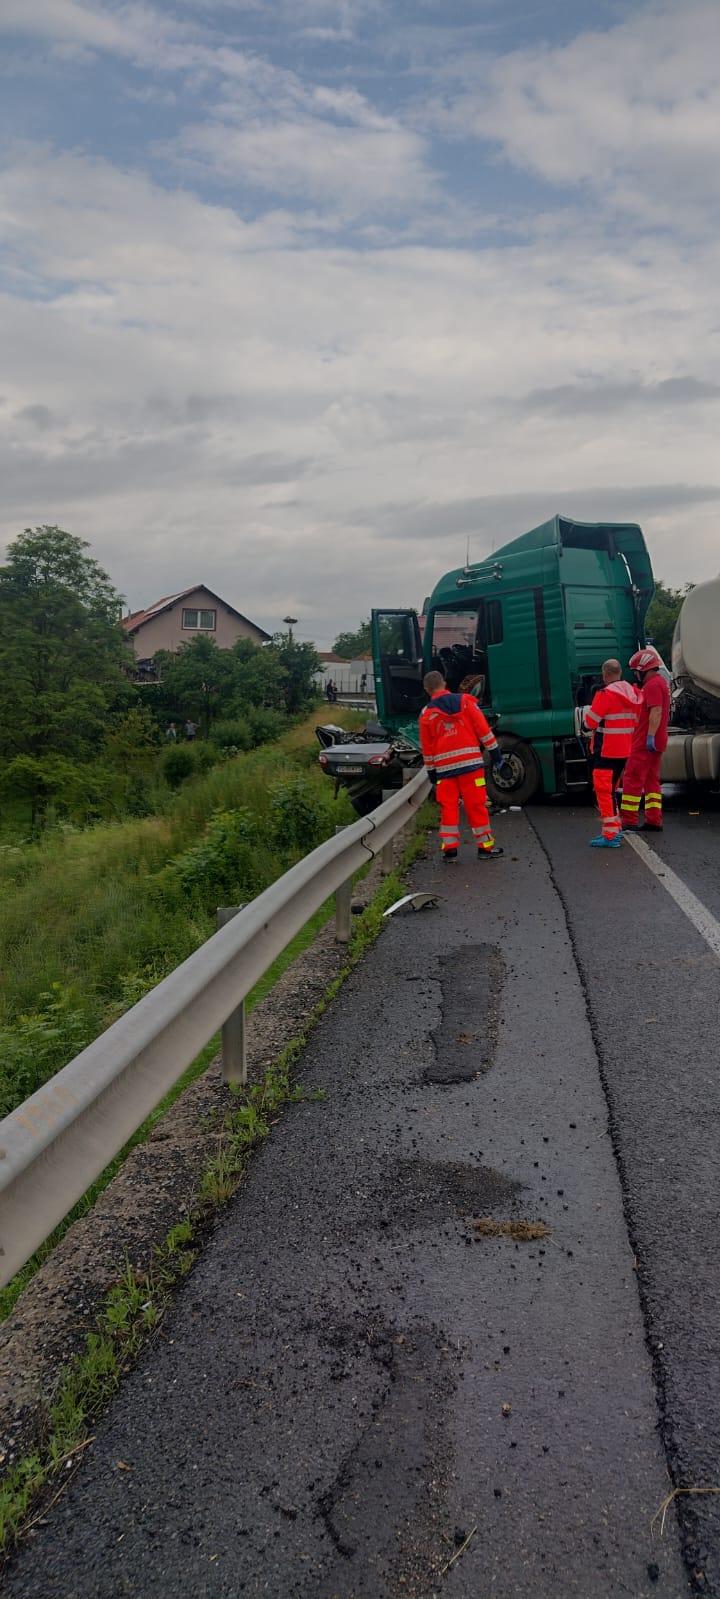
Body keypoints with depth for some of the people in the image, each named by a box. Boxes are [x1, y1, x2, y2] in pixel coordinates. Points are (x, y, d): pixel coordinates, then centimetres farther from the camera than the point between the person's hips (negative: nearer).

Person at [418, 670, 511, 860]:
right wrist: (496, 753, 7)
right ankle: (485, 847, 9)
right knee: (477, 805, 4)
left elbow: (427, 748, 10)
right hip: (470, 763, -1)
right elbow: (483, 729, 1)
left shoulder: (426, 714, 5)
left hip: (444, 767, 1)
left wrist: (431, 772, 19)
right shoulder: (465, 701, 2)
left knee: (448, 807, 8)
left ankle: (449, 848, 5)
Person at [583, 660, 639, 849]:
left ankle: (610, 836, -4)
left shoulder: (605, 694, -17)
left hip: (605, 751, -8)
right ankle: (615, 828, 29)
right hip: (624, 750, 8)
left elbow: (590, 722, -14)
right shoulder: (632, 692, 7)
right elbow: (636, 720, 14)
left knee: (603, 791, -2)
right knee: (610, 789, 21)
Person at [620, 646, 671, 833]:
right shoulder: (660, 682, 19)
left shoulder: (653, 685, -15)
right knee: (651, 780, 13)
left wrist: (650, 736, -27)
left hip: (645, 742, -11)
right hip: (656, 742, 11)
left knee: (632, 779, -8)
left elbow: (656, 712, -24)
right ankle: (654, 821, 13)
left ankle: (629, 821, -8)